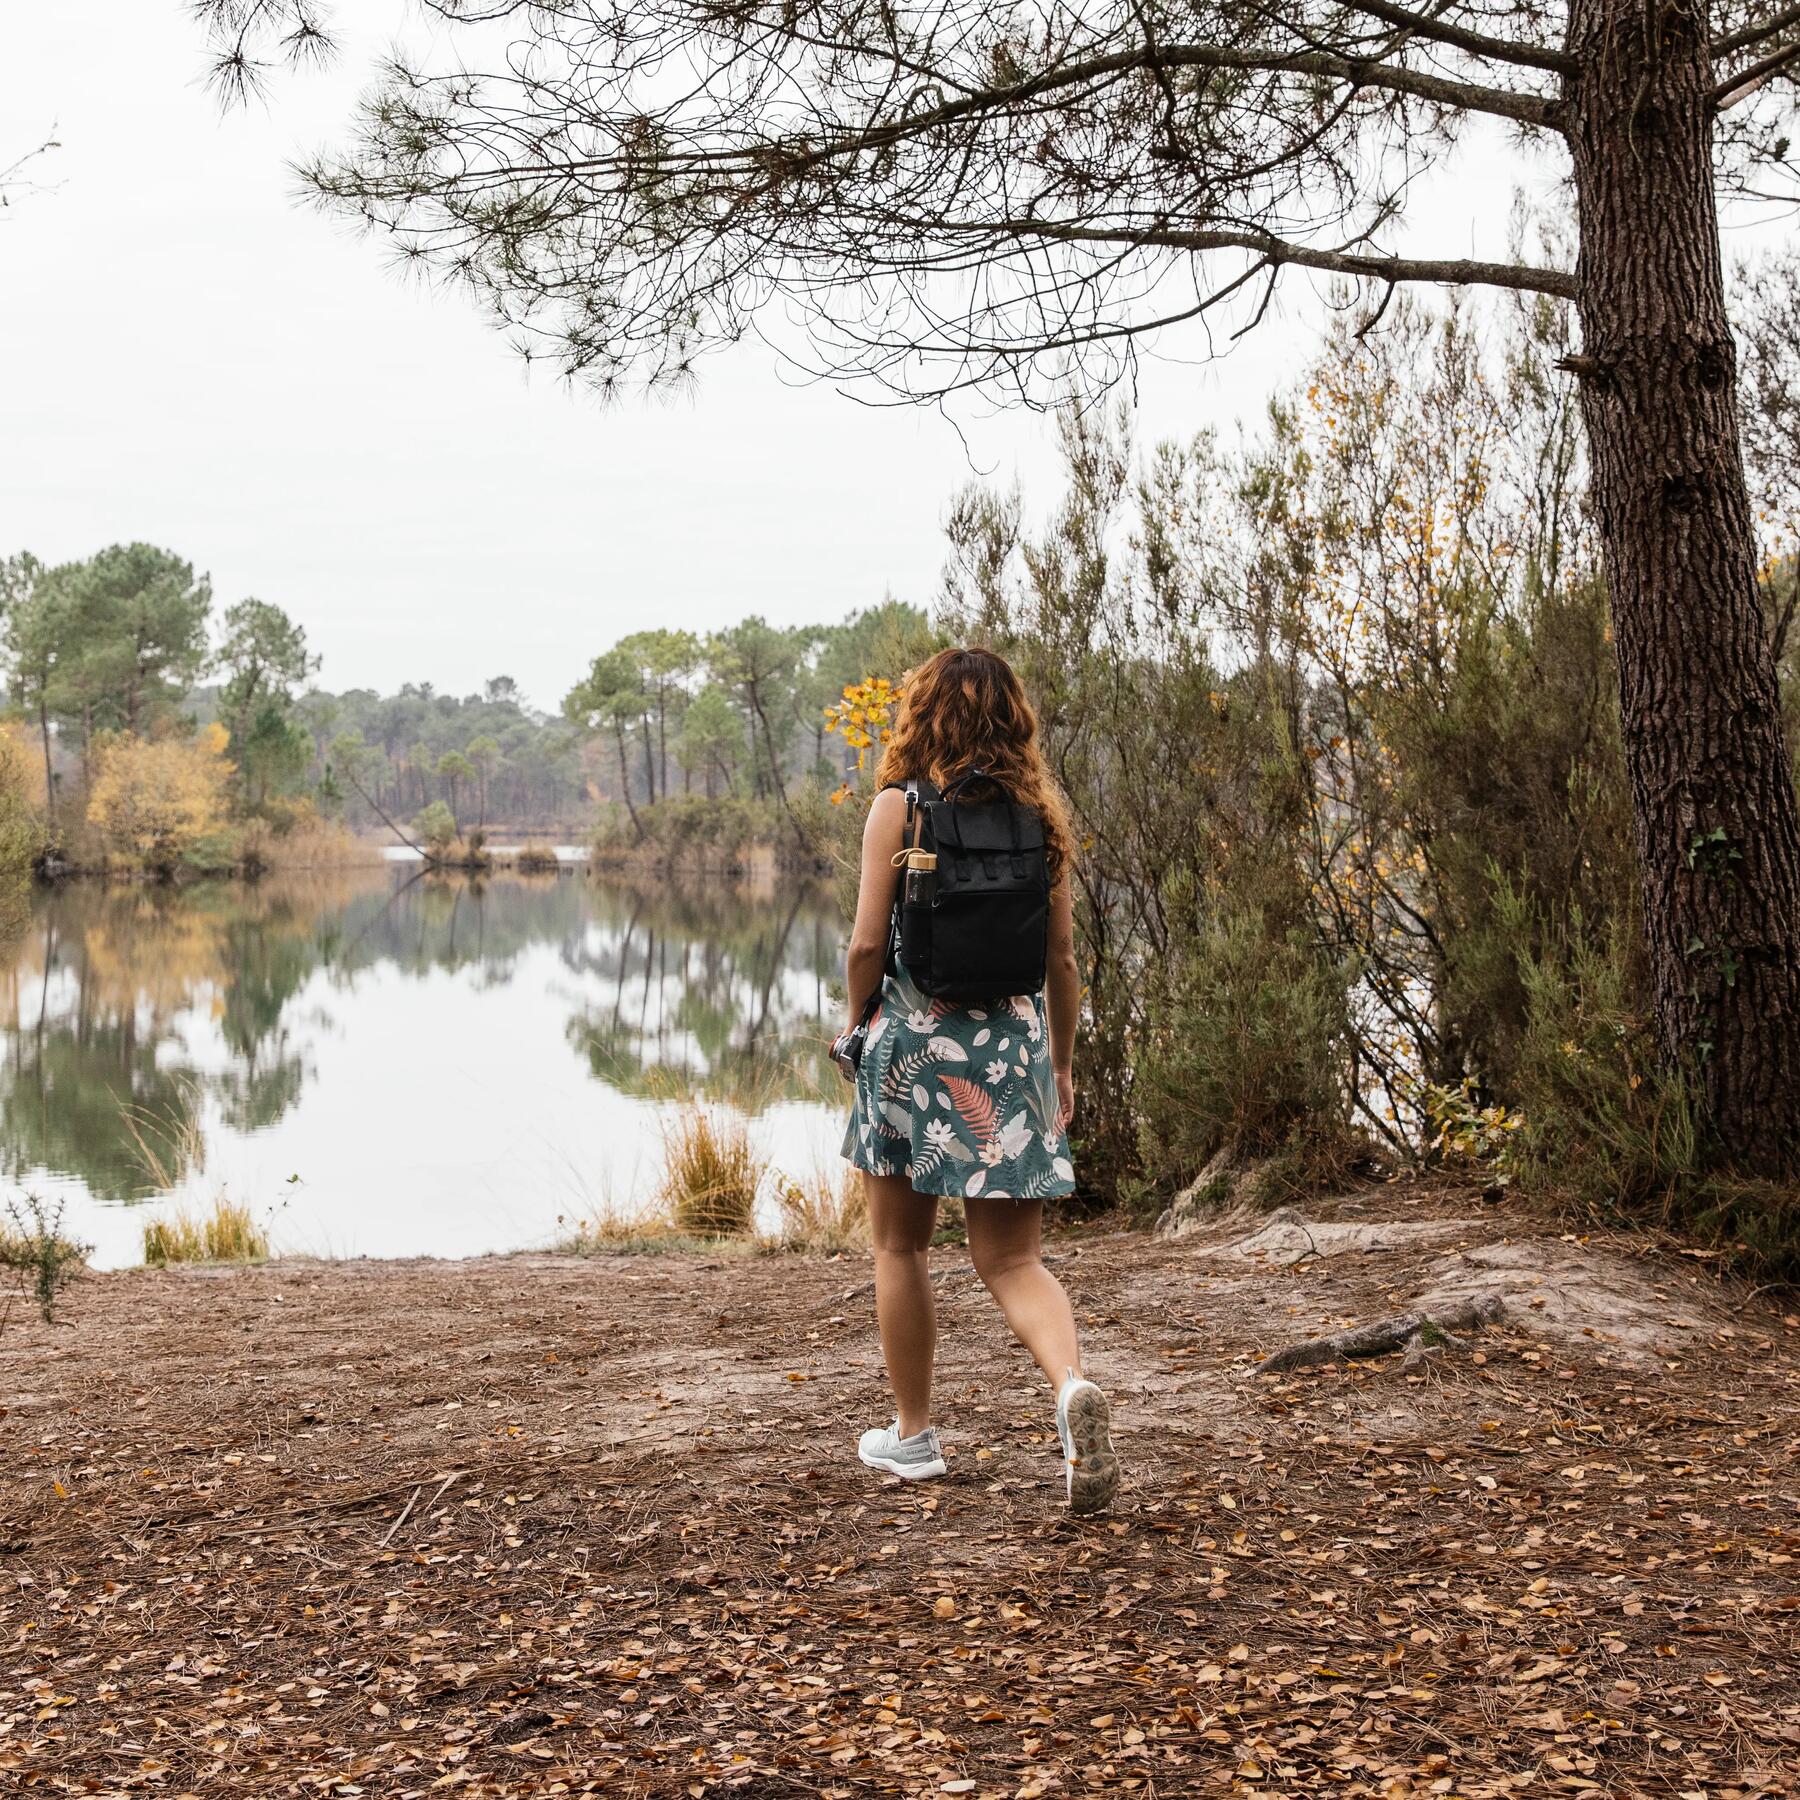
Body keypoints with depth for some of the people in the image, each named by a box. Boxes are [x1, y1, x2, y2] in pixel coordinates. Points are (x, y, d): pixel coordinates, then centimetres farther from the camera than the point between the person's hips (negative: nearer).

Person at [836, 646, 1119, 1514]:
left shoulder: (900, 807, -6)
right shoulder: (1039, 814, 5)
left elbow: (868, 943, -8)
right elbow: (1061, 960, 7)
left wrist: (856, 1027, 9)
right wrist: (1062, 1062, 17)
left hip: (914, 1038, -3)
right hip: (1013, 1044, 3)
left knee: (899, 1246, 14)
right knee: (1013, 1259, 4)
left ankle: (913, 1434, 23)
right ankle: (1072, 1387, -22)